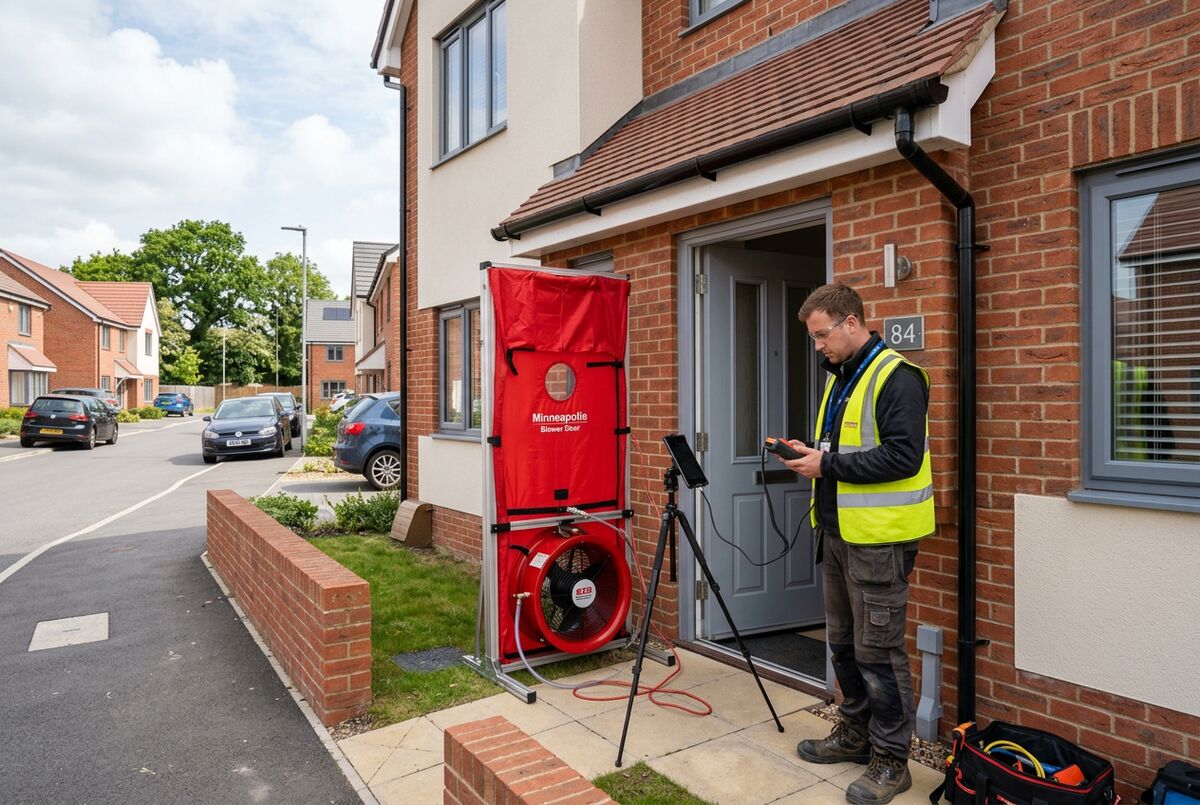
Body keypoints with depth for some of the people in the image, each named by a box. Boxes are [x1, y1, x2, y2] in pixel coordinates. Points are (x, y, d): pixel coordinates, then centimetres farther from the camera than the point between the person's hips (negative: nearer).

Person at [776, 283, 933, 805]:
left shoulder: (896, 378, -15)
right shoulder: (839, 378, 15)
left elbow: (902, 456, -24)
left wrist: (828, 464, -19)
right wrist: (811, 454, 4)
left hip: (877, 540, -9)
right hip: (837, 532, 9)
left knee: (877, 651, 1)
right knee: (844, 643, 19)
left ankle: (890, 761, 17)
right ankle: (854, 733, 36)